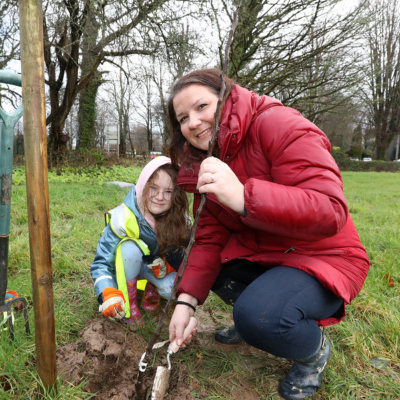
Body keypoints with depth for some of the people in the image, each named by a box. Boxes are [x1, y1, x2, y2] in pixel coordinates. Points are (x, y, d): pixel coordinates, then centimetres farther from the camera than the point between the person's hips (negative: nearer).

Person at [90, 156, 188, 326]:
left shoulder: (179, 220, -22)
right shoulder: (123, 218, -31)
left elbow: (184, 257, -7)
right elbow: (101, 263, -29)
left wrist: (169, 265, -28)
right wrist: (109, 294, -46)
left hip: (156, 267, 2)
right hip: (127, 266, -2)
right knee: (130, 247, -36)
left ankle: (152, 287, 8)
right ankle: (128, 305, -15)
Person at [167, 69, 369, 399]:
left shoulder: (279, 125, -22)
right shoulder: (203, 165, 2)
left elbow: (330, 211, -31)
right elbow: (210, 238, 0)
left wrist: (243, 197, -43)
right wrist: (187, 301, -12)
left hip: (324, 258, -7)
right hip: (258, 254, 8)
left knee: (260, 316, -31)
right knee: (192, 262, 1)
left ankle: (316, 350, 4)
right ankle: (249, 319, 20)